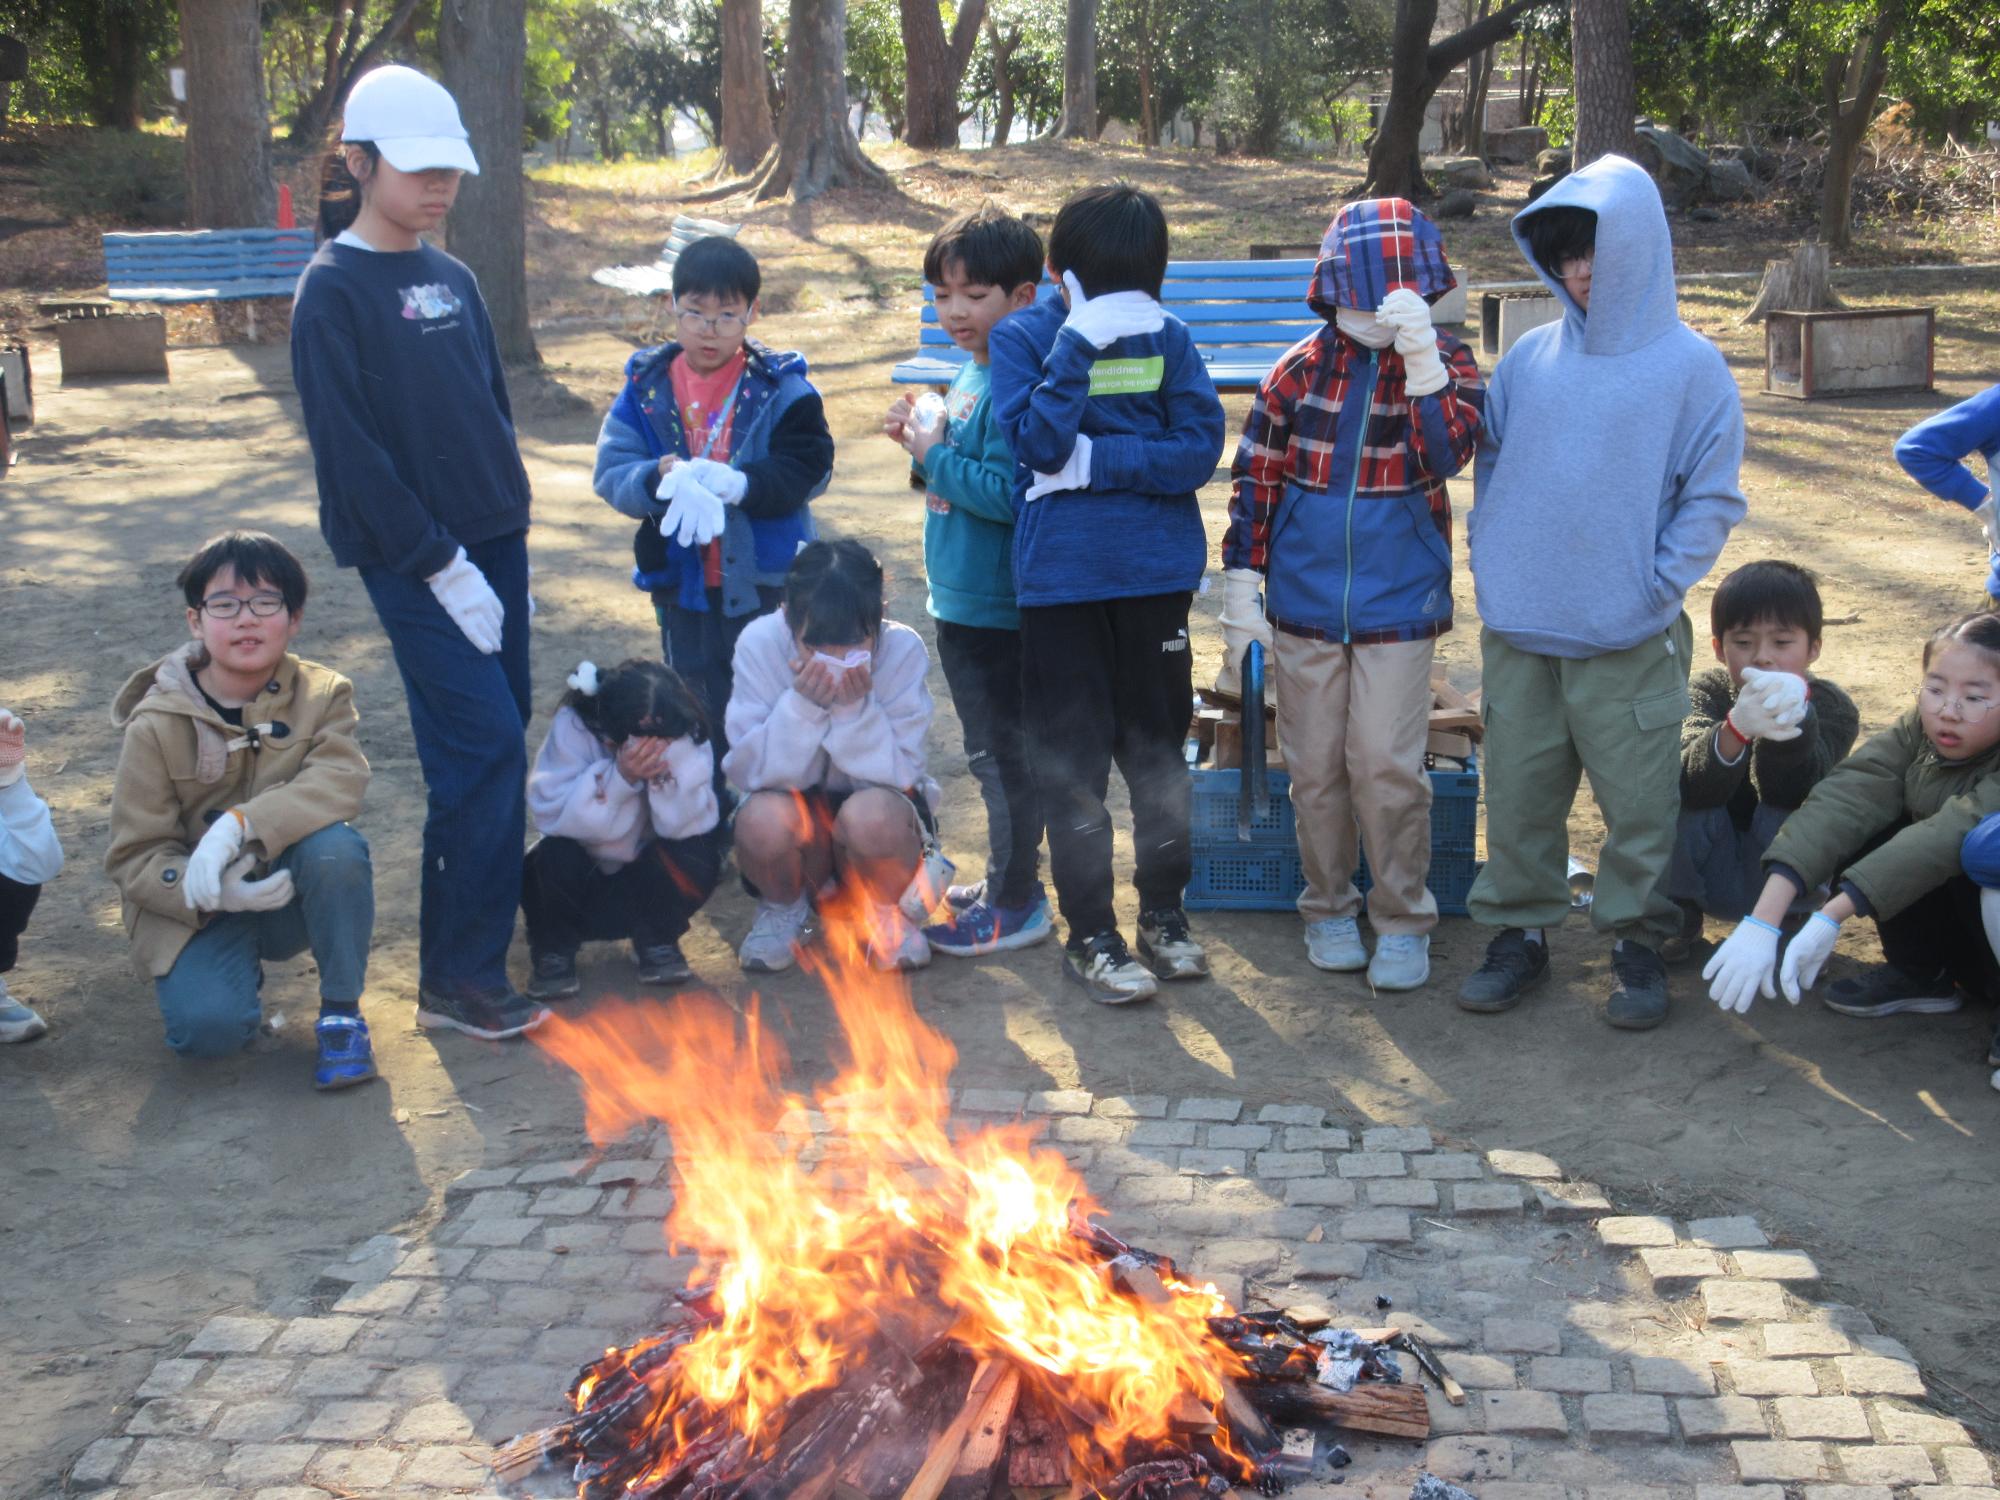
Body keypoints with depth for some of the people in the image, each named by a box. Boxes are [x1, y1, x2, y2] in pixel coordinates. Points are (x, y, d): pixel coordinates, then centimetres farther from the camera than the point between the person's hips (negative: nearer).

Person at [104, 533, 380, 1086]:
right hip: (201, 908, -1)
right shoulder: (157, 725, -10)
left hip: (295, 891, 1)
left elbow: (339, 781, -26)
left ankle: (341, 1011, -13)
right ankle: (241, 967, 10)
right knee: (208, 1026, -28)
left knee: (334, 845, -33)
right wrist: (216, 891, -29)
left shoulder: (322, 693, -6)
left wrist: (240, 825, -40)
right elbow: (134, 856, -9)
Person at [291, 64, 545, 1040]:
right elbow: (350, 449, -13)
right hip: (414, 558, -7)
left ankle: (485, 922, 20)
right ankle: (458, 979, -3)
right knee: (486, 749, -12)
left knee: (496, 747, 7)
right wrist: (438, 564, -16)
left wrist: (510, 546, 12)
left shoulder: (453, 281, 13)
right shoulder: (333, 291, -7)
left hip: (492, 545, 7)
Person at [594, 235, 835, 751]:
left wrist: (738, 484, -30)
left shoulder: (781, 387, -5)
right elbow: (610, 472, -6)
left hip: (764, 586, -2)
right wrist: (659, 477, -27)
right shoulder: (646, 386, 1)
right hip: (682, 585, 2)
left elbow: (808, 467, -14)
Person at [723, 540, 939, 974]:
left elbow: (899, 776, -21)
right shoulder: (760, 642, -19)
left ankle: (888, 912, 0)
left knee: (871, 813, -36)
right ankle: (783, 906, 3)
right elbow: (750, 774, -21)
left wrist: (856, 707, -34)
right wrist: (802, 706, -35)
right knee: (763, 819, -34)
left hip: (877, 817, -1)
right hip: (797, 812, 1)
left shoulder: (902, 649, -19)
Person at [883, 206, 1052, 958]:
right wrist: (920, 441, 1)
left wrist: (935, 458, -17)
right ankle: (1003, 882, 32)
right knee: (992, 752, 19)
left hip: (995, 606, -10)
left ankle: (1017, 904, 13)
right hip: (961, 599, 10)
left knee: (1003, 754, 1)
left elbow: (1006, 493, -26)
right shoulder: (968, 375, 10)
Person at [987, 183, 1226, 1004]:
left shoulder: (1167, 338, 2)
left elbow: (1200, 447, -8)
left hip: (1156, 571, 2)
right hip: (1059, 578, -2)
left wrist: (1095, 459, -16)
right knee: (1072, 756, 3)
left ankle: (1163, 910, 29)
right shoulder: (1021, 338, -2)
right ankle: (1089, 934, 14)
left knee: (1158, 746, 12)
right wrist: (1080, 343, -21)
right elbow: (1035, 441, -16)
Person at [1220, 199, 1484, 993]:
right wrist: (1240, 595, 1)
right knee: (1315, 765, 9)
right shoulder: (1298, 370, -1)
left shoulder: (1445, 363, -3)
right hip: (1303, 606, 2)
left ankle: (1402, 918, 12)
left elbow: (1449, 452, -20)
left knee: (1388, 766, -4)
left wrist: (1422, 358, -31)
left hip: (1398, 606, -2)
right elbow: (1254, 479, 3)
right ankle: (1329, 907, 26)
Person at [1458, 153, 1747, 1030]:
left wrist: (1662, 586, -10)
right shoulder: (1531, 357, 5)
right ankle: (1519, 931, 26)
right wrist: (1489, 556, 3)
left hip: (1629, 637, -3)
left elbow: (1712, 499, -3)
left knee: (1638, 797, 4)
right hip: (1518, 628, 3)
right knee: (1518, 793, 11)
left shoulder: (1689, 367, -4)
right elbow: (1488, 463, 13)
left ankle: (1638, 940, 21)